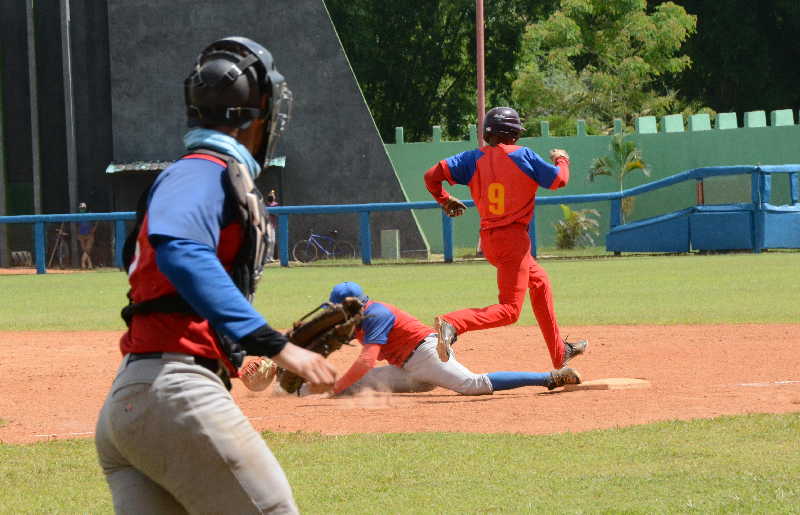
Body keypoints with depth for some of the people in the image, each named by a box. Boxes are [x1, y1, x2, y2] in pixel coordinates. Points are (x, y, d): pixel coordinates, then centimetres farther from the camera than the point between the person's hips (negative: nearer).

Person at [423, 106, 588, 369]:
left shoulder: (474, 158, 3)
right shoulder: (522, 155, -8)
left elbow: (433, 175, -5)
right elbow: (559, 180, -3)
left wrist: (445, 200, 13)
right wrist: (561, 160, 18)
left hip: (488, 239, 7)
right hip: (513, 239, -7)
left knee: (539, 282, 27)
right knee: (509, 310, -9)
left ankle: (560, 352, 34)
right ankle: (452, 324, -34)